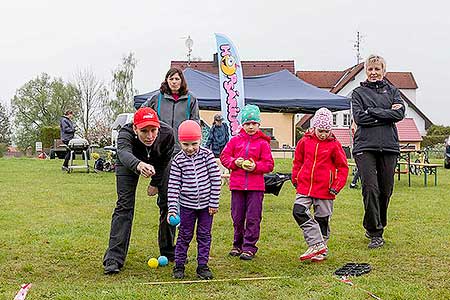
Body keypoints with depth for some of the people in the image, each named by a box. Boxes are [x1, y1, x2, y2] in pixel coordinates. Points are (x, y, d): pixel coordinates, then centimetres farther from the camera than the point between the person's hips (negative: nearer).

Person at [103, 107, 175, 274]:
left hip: (158, 165, 3)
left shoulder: (167, 133, -35)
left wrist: (156, 183, -9)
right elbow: (124, 153, -63)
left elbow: (165, 160, -16)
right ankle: (114, 258, -13)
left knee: (169, 202, 1)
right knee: (124, 207, -13)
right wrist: (138, 165, -84)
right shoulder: (126, 133, -41)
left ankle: (168, 251, 19)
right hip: (129, 164, -2)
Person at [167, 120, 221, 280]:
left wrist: (214, 202, -7)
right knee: (185, 235, 7)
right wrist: (172, 208, -15)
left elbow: (216, 179, -5)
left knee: (204, 235, 8)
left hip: (206, 204, 1)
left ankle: (202, 265, 19)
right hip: (186, 205, -1)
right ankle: (179, 265, 20)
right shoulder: (178, 160, -8)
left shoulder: (207, 154, -8)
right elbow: (173, 186, -8)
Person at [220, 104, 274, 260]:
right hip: (237, 185, 2)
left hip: (256, 186, -2)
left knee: (253, 218, -1)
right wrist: (234, 162, -9)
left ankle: (249, 247, 7)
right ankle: (238, 245, 25)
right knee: (237, 217, 10)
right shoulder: (235, 140, 7)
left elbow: (269, 164, -1)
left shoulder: (263, 143, 1)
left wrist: (256, 166, -16)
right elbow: (224, 156, 8)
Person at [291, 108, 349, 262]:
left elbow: (343, 167, 2)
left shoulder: (334, 145, -4)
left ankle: (321, 251, 20)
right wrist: (295, 179, 10)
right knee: (299, 211, -13)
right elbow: (297, 161, 15)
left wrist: (336, 186, -5)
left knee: (322, 219, 6)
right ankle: (317, 244, -7)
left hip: (325, 189, -2)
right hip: (304, 186, 2)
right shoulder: (305, 141, 2)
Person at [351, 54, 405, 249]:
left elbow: (399, 114, -2)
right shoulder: (359, 92, 11)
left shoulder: (392, 91, 16)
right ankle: (375, 234, -3)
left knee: (386, 189, 4)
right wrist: (386, 114, -4)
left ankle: (376, 226, 24)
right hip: (365, 146, -2)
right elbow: (359, 117, -5)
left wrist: (372, 112, -7)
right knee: (370, 188, -11)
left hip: (389, 145, 2)